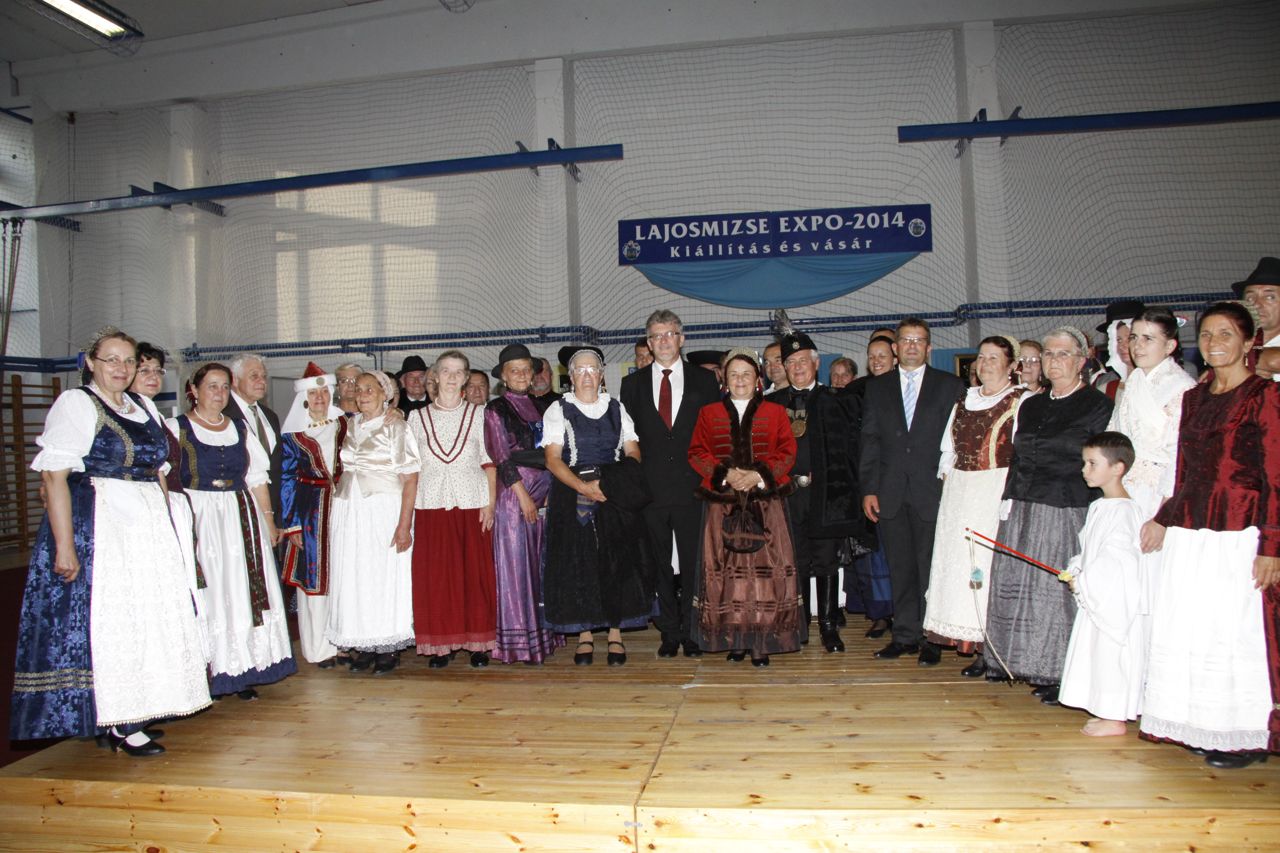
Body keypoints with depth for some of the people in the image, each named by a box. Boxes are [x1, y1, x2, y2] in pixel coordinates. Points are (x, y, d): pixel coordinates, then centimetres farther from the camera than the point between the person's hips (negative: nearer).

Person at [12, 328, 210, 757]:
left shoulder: (144, 406, 15)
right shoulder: (75, 403, -5)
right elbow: (54, 475, -13)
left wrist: (164, 527, 12)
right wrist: (65, 545, -20)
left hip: (149, 528, 7)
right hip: (96, 525, -7)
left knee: (147, 618, 9)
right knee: (107, 621, -4)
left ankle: (129, 716, 21)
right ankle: (116, 725, 5)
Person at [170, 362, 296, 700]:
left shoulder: (241, 428, 14)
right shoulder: (177, 428, 2)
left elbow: (257, 477, 14)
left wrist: (268, 518, 8)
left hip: (243, 519, 4)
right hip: (199, 519, -4)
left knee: (245, 592, 2)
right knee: (207, 594, -4)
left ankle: (242, 672, 9)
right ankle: (209, 671, 3)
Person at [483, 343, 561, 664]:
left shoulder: (538, 405, 15)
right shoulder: (496, 409, -2)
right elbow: (501, 459, -7)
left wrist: (550, 492, 6)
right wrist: (524, 495, -11)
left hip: (543, 493, 5)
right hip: (514, 493, -5)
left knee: (540, 563, 8)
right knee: (516, 563, -2)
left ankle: (542, 632, 17)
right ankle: (519, 640, 5)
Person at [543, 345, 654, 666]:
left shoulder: (617, 408, 13)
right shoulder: (558, 410, 5)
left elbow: (633, 453, 7)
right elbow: (552, 459, -5)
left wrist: (617, 483, -12)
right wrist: (583, 486, -18)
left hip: (616, 498, 2)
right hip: (572, 496, -2)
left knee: (619, 563, -1)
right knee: (578, 564, -3)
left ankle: (615, 634, 8)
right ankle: (584, 637, 7)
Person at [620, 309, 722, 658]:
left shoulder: (704, 380, 6)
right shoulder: (633, 384, 9)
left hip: (692, 487, -1)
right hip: (650, 488, 1)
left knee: (693, 562, 4)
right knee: (660, 563, 8)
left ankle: (692, 630, 16)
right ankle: (670, 632, 19)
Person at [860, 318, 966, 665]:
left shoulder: (950, 386, 6)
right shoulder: (876, 387, 12)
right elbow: (870, 441, 8)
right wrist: (869, 489, 1)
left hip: (933, 491, -2)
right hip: (891, 493, 2)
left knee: (931, 567, 2)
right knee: (899, 568, 8)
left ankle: (930, 638, 13)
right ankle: (905, 635, 18)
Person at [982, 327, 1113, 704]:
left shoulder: (1097, 405, -2)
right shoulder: (1031, 406, 16)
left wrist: (1094, 516, -12)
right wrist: (1009, 501, 7)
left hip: (1069, 511, -6)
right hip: (1023, 510, 6)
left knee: (1061, 588, -2)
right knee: (1018, 585, 6)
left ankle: (1063, 674, 10)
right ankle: (1031, 664, 18)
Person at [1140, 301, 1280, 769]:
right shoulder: (1194, 398, 13)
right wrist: (1163, 520, 11)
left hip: (1238, 537, -6)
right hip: (1187, 534, 6)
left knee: (1236, 634, 0)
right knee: (1181, 631, 9)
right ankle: (1198, 726, 23)